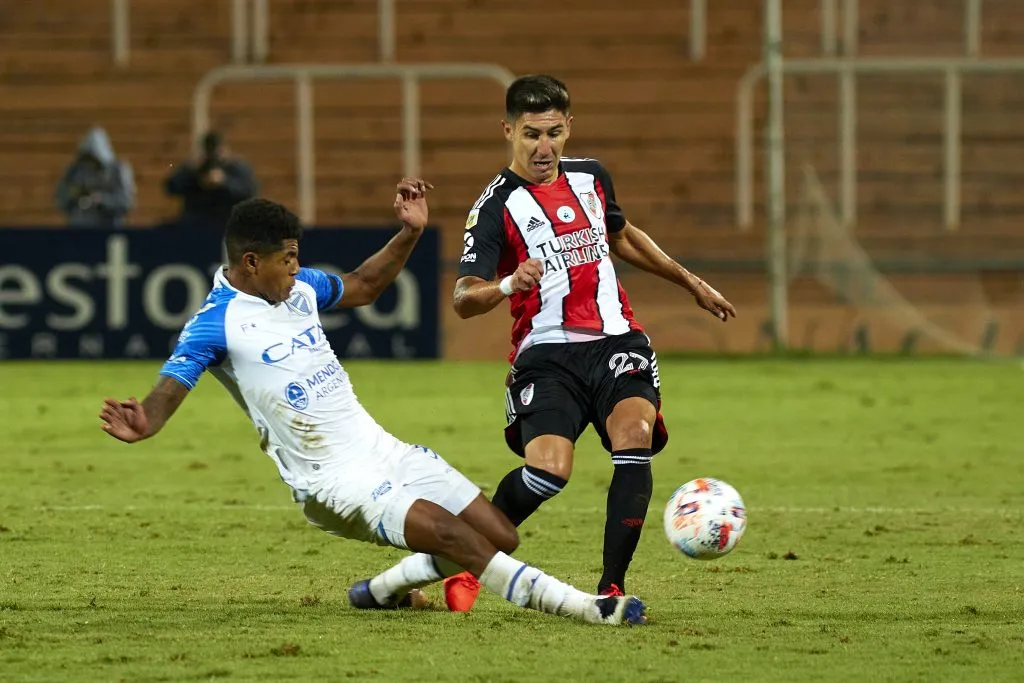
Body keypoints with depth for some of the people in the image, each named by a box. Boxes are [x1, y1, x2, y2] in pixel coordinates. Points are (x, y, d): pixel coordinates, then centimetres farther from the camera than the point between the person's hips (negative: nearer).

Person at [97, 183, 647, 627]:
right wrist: (142, 424, -44)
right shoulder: (216, 324, -13)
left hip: (381, 449, 8)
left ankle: (381, 590, 20)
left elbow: (362, 288, 26)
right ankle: (586, 608, -25)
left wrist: (409, 233, 14)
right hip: (334, 481, -8)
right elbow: (168, 390, -22)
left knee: (500, 537, 3)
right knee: (446, 532, -26)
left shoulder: (299, 287, 9)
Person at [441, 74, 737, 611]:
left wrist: (690, 282, 39)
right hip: (547, 354, -4)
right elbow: (462, 300, -16)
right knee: (547, 471, -23)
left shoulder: (590, 178, 12)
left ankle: (611, 586, -19)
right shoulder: (497, 205, -6)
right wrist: (509, 285, -36)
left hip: (616, 341, 4)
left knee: (634, 438, -24)